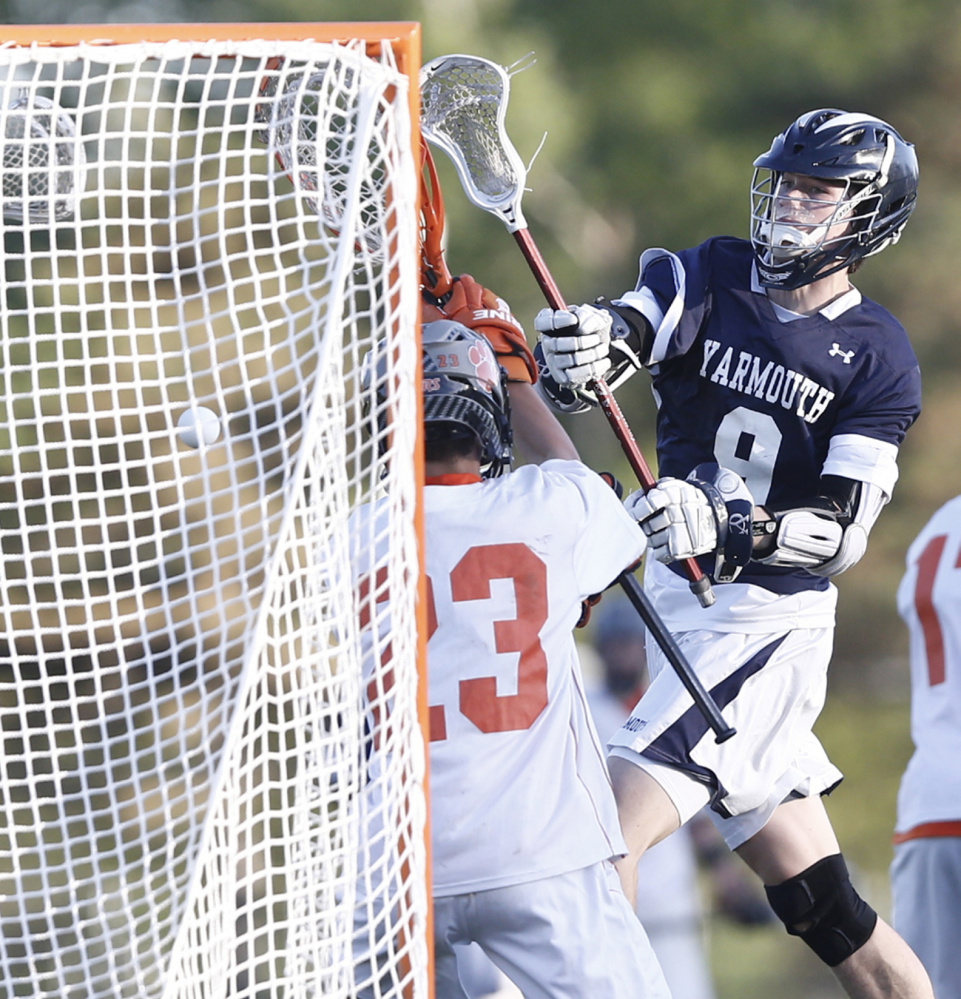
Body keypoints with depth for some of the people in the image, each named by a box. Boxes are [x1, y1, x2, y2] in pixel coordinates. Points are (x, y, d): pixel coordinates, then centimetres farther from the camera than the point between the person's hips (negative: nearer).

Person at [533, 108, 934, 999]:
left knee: (613, 829, -19)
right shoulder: (710, 278, 3)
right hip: (678, 596, 5)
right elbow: (626, 333, -17)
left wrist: (725, 525, -31)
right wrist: (584, 350, -41)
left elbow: (841, 533, -14)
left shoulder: (878, 358, -7)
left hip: (771, 617, -5)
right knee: (821, 906, 8)